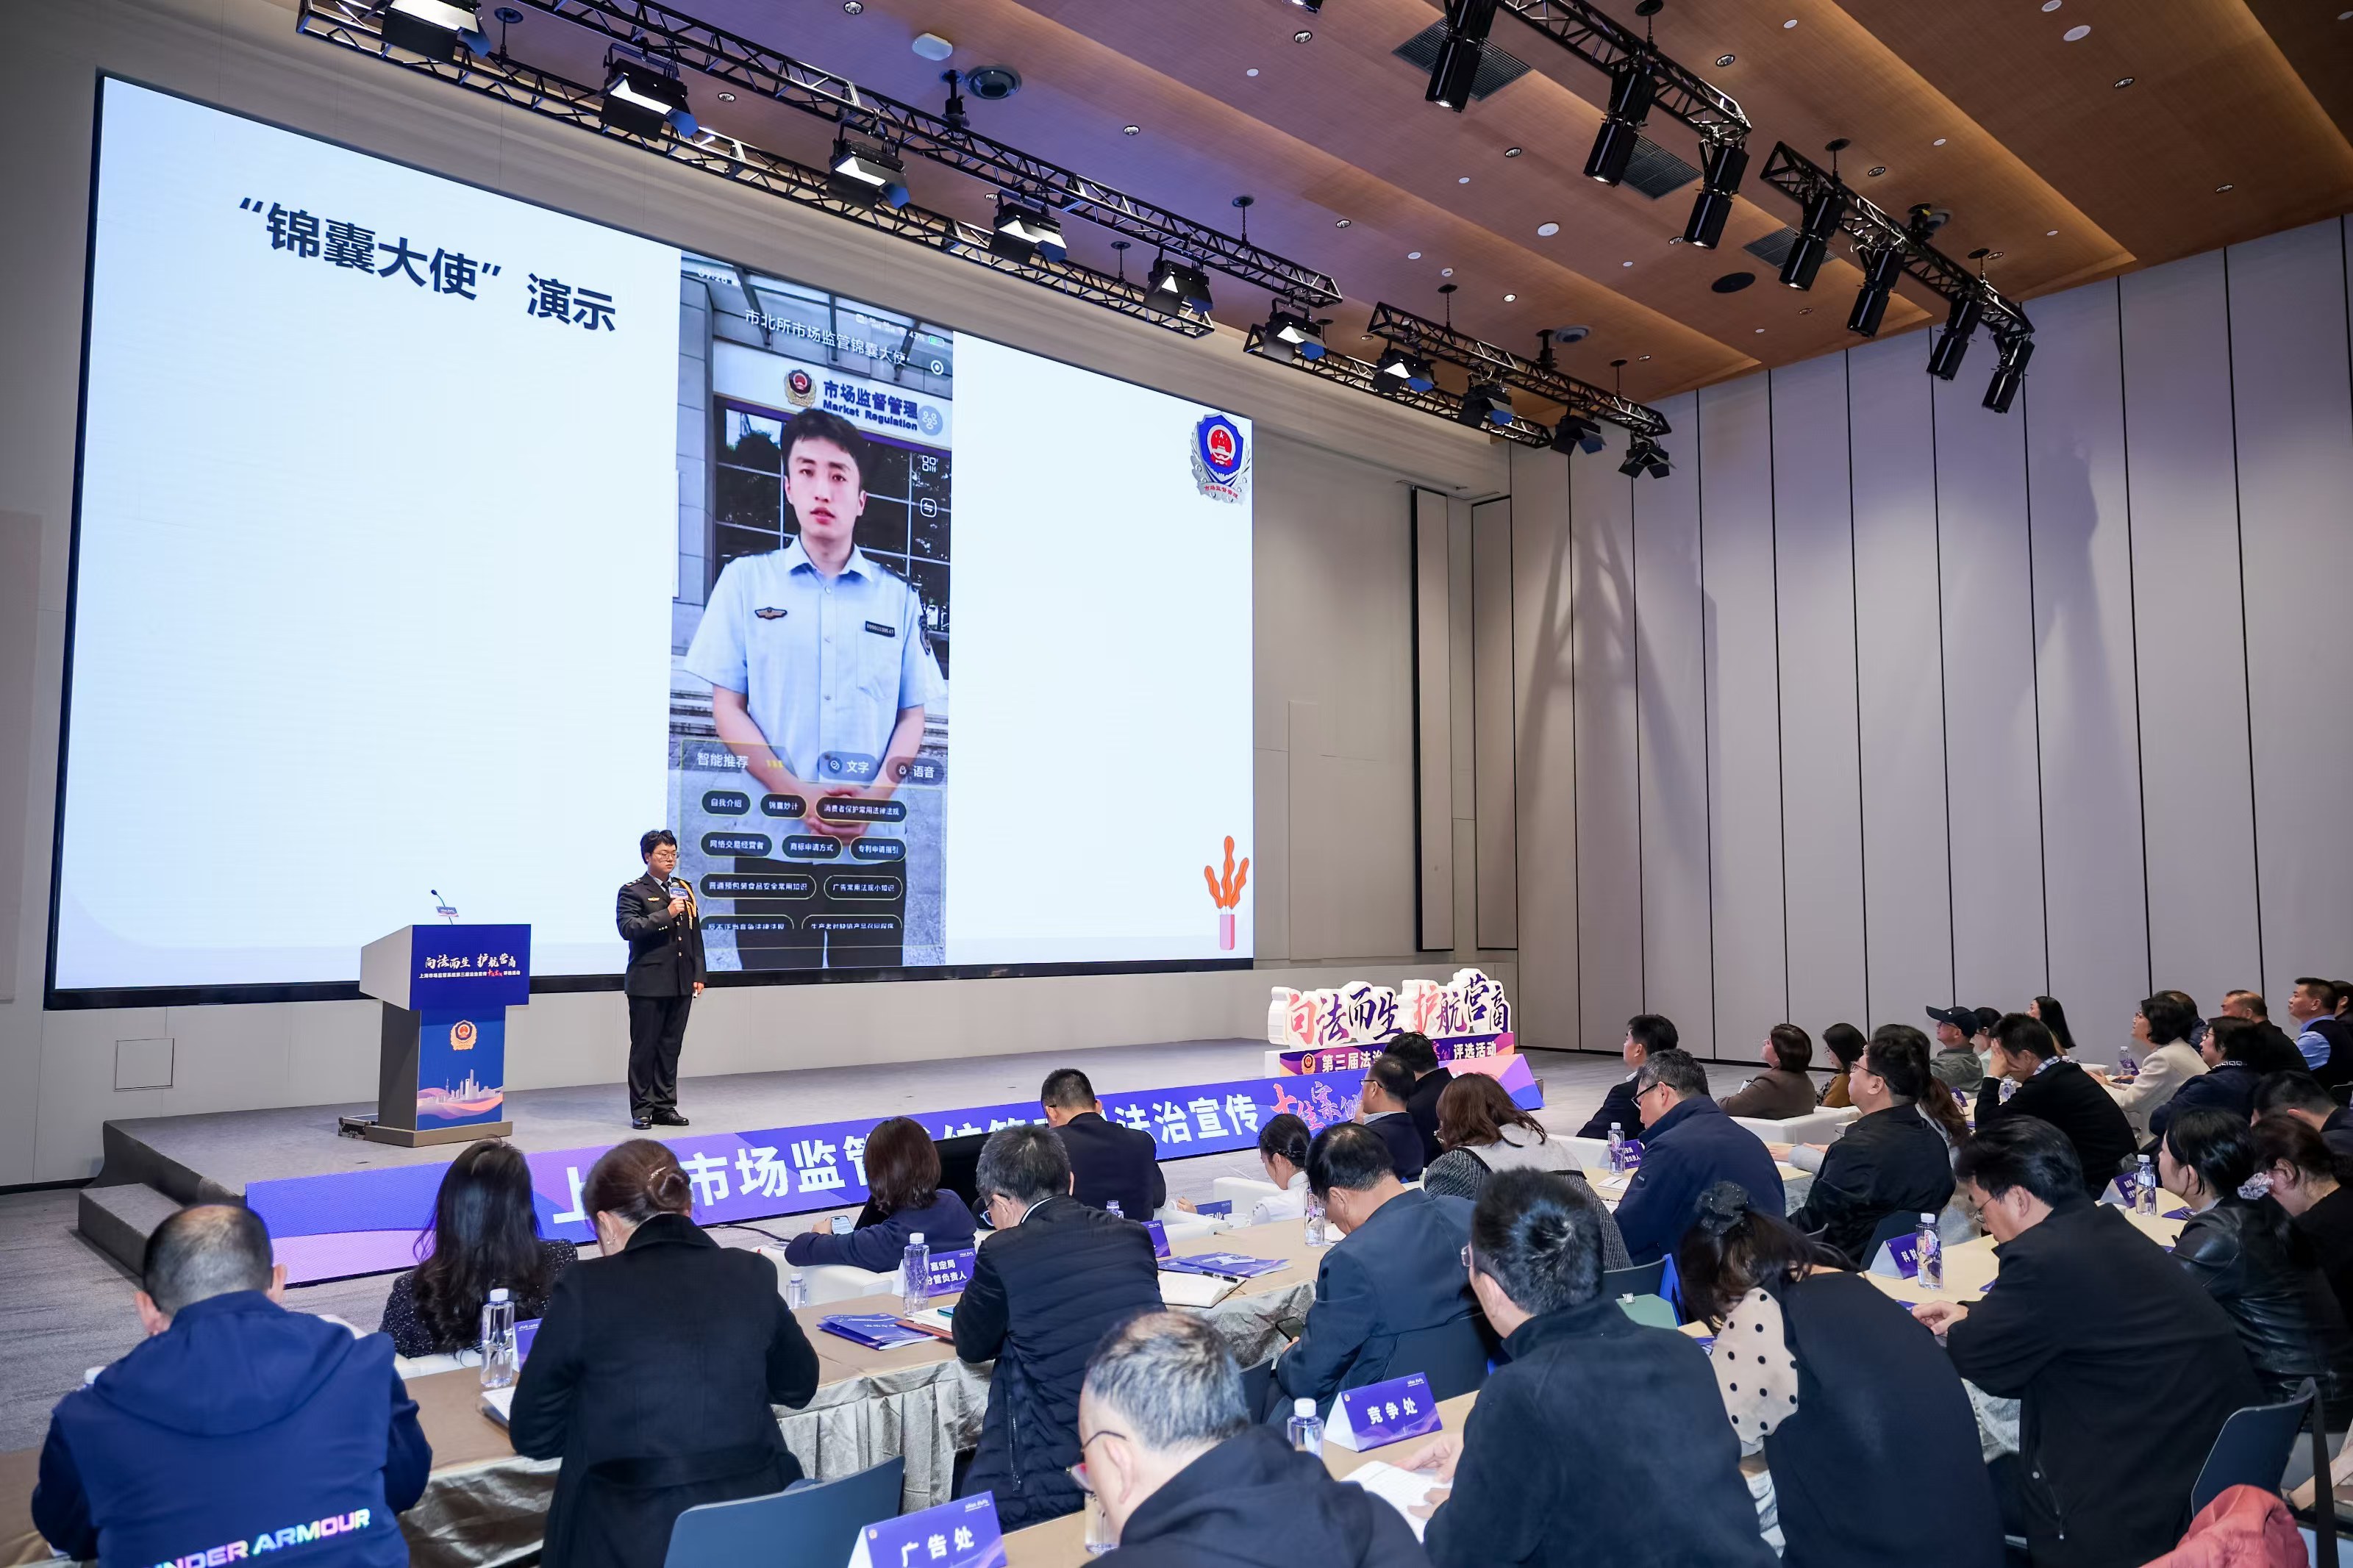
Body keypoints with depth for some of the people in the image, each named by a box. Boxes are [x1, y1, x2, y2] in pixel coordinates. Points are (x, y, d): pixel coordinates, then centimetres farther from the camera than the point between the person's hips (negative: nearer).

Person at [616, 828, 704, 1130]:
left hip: (681, 983, 6)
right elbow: (627, 928, -17)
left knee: (671, 1046, 10)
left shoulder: (684, 889, 15)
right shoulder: (633, 891, -3)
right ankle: (642, 1110, 9)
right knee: (644, 1046, 1)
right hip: (648, 983, -5)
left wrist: (698, 974, 11)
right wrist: (666, 915, -22)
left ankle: (665, 1107, 17)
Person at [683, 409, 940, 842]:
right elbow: (727, 706, 2)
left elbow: (912, 714, 7)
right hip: (770, 820, -1)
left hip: (871, 827, 1)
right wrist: (797, 796, -11)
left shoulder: (898, 596, 8)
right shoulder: (745, 578, 5)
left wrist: (878, 798, -11)